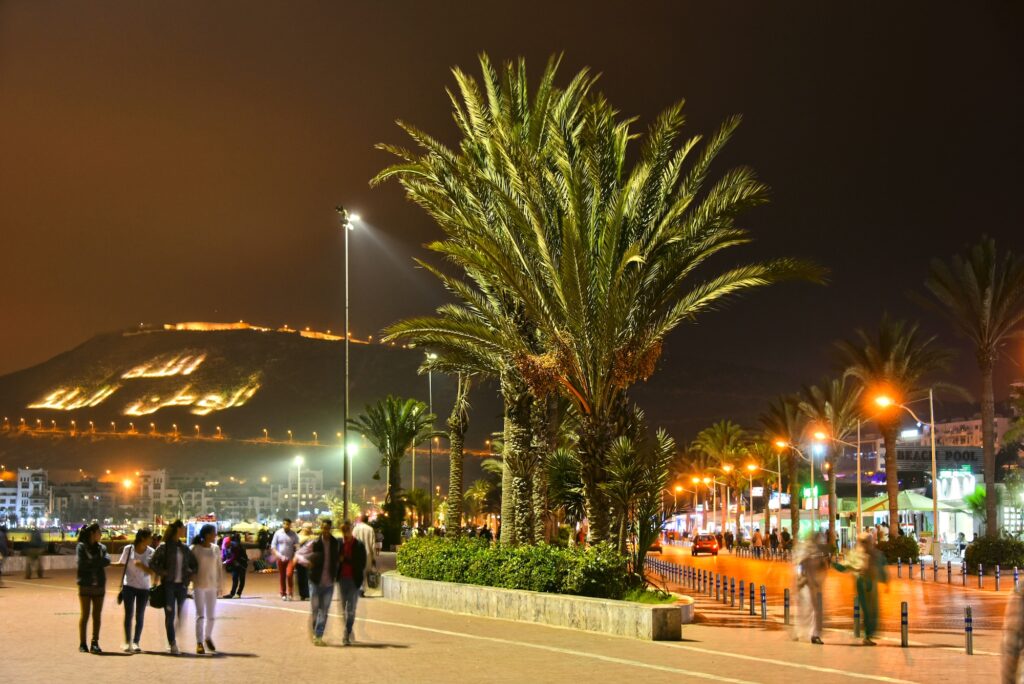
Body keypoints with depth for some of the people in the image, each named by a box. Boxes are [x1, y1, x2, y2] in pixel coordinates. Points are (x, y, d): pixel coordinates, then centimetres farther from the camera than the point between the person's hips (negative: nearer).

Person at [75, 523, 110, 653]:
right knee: (85, 614, -1)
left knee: (97, 615, 5)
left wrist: (92, 562, -14)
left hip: (99, 585, 4)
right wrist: (98, 563, -7)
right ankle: (82, 644, 6)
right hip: (85, 584, -4)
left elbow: (107, 560, -5)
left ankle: (95, 643, 10)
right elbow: (82, 563, -13)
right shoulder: (81, 547, -2)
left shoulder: (101, 547, 11)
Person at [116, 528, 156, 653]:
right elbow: (121, 564, 10)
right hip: (129, 586, -1)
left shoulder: (151, 552, -3)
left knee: (140, 616, 4)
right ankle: (127, 642, 6)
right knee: (128, 614, -1)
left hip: (144, 588, 1)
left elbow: (152, 572, -5)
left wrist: (141, 565, -19)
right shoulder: (128, 549, -4)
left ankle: (135, 642, 11)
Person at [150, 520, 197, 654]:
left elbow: (193, 564, 20)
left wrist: (190, 575, 3)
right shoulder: (164, 547, -3)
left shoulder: (184, 548, 11)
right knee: (170, 615, -4)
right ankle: (172, 644, -2)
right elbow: (152, 563, -3)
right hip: (169, 584, -4)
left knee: (182, 616, 1)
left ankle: (174, 643, 13)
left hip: (182, 584, 4)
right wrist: (163, 573, -12)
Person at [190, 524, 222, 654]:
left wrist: (219, 586, 9)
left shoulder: (216, 549, 6)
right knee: (200, 615, -8)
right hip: (199, 586, -4)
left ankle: (208, 638, 29)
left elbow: (218, 568, 10)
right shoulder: (195, 549, -7)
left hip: (212, 586, 4)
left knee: (211, 615, 9)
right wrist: (192, 580, -10)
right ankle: (199, 643, -5)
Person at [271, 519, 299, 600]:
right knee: (282, 577, 6)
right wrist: (278, 555, -9)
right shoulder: (278, 533, 3)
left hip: (290, 559, -2)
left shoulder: (294, 535, 0)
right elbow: (273, 546, 5)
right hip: (280, 559, 2)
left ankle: (290, 593, -3)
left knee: (289, 575, -15)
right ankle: (283, 594, 17)